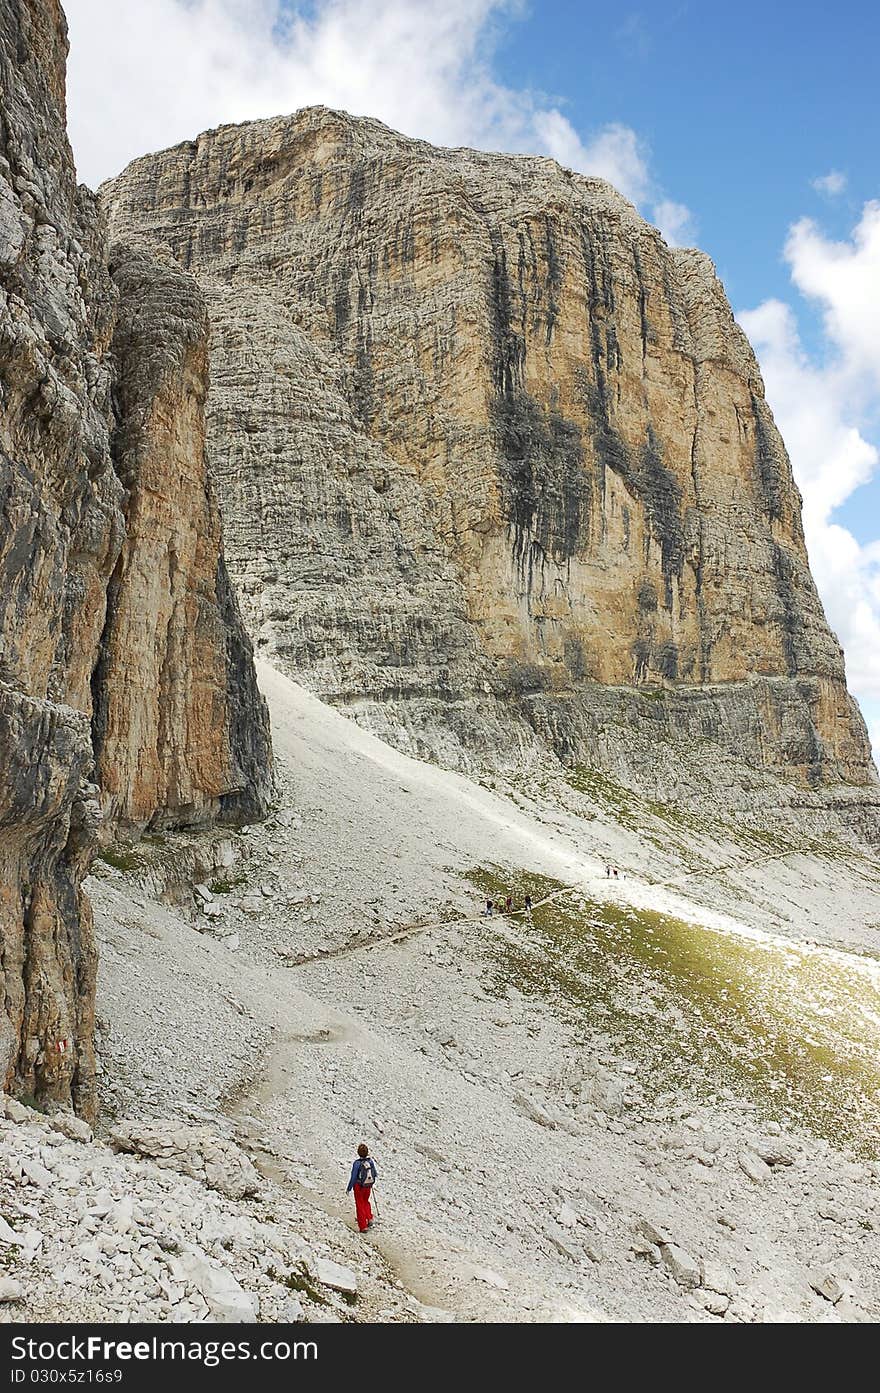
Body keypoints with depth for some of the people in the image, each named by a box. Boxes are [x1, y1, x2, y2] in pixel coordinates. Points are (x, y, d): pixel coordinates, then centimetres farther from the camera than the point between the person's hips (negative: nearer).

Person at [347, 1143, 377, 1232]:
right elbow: (375, 1174, 2)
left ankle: (363, 1226, 13)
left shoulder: (357, 1163, -23)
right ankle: (369, 1219, 14)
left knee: (360, 1205, 11)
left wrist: (349, 1189, -9)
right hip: (368, 1186, 4)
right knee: (366, 1202, 28)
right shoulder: (371, 1161, -9)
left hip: (359, 1187, -4)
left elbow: (353, 1178, -19)